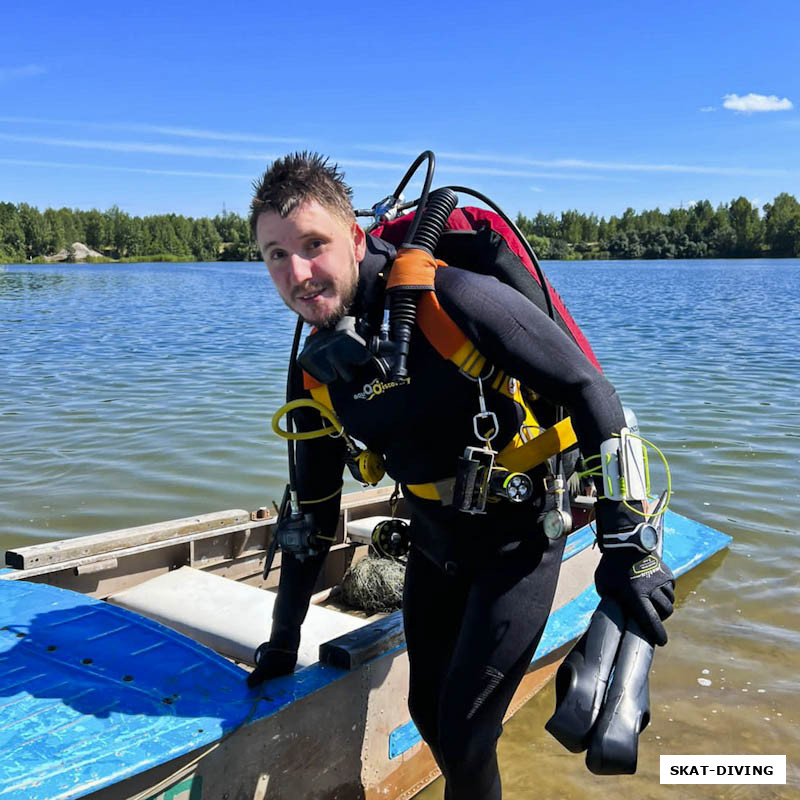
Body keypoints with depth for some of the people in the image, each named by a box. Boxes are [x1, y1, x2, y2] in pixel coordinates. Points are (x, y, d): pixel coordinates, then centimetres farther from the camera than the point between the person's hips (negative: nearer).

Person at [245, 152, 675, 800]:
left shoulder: (447, 297, -27)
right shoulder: (316, 370, -6)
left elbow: (586, 388, -23)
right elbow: (314, 508, 4)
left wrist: (627, 546, -24)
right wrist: (284, 640, 10)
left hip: (518, 542, -6)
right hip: (434, 547, 6)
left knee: (464, 735, -2)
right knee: (427, 712, 17)